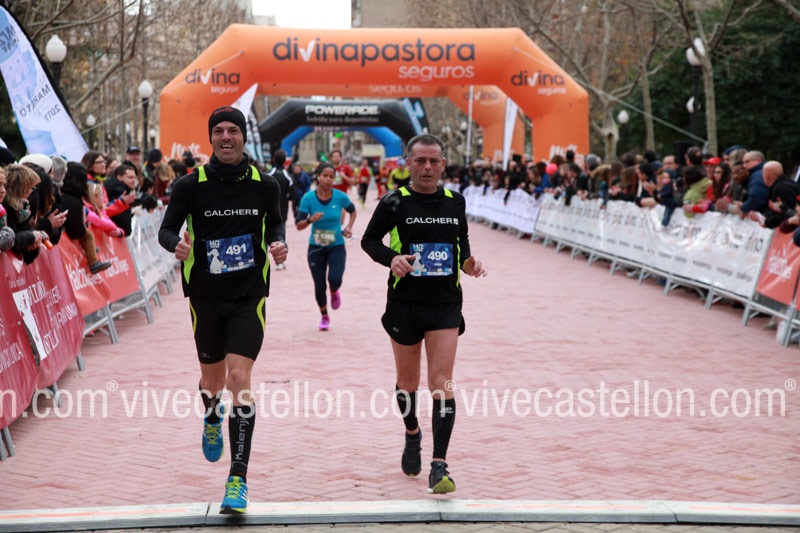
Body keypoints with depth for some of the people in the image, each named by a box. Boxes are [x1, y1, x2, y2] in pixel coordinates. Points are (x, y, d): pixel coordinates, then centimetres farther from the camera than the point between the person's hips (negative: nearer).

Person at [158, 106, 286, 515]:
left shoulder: (264, 184, -2)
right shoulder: (190, 185, -6)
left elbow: (275, 221, 14)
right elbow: (167, 228, 0)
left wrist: (279, 242, -8)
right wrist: (177, 244, -22)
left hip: (249, 296, -1)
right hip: (206, 296, 1)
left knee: (239, 378, -15)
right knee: (212, 381, 15)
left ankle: (238, 478, -11)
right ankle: (213, 419, 55)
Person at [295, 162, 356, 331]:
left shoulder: (341, 197, -9)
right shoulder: (308, 198, -11)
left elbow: (352, 211, 13)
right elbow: (298, 225, -9)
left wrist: (349, 226, -2)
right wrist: (310, 220, -28)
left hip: (337, 246, -1)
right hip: (316, 247, 1)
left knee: (335, 279, -22)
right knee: (319, 286, 2)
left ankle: (334, 292, 17)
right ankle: (324, 317, 29)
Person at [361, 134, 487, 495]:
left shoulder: (455, 202, 5)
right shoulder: (394, 203, -4)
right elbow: (369, 240, 3)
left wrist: (467, 262, -2)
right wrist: (391, 258, -16)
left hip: (445, 304, 0)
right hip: (404, 302, 0)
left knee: (441, 383, -10)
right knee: (407, 380, 14)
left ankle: (439, 466, -12)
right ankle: (412, 434, 44)